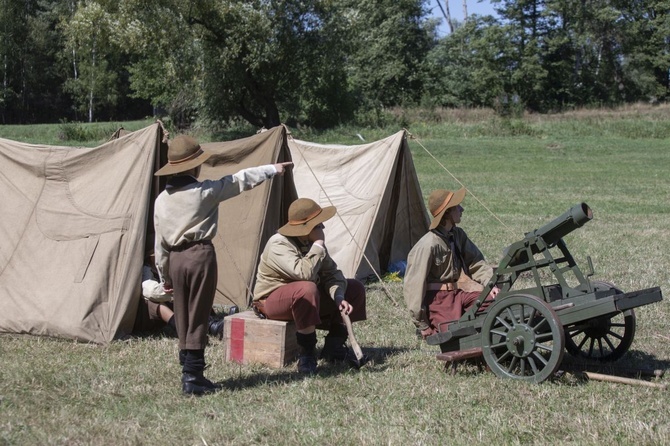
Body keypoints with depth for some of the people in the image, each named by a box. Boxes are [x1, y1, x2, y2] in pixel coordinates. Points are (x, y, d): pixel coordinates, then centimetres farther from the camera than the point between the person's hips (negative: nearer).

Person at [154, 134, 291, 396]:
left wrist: (164, 277, 20)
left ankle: (189, 371, 17)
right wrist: (272, 170, 16)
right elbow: (241, 180, 4)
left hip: (175, 259, 5)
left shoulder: (162, 199, 5)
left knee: (183, 319, 12)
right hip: (200, 255, -5)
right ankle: (192, 376, -2)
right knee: (198, 318, -1)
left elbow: (160, 242, 10)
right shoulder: (204, 191, -7)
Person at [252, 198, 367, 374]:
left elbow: (331, 273, 0)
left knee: (355, 288, 3)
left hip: (307, 298, 9)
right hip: (271, 299, -9)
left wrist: (338, 296, -18)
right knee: (307, 289, -41)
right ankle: (306, 355, -31)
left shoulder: (311, 241, 1)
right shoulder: (278, 245, -26)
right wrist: (319, 245, -31)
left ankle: (333, 347, 4)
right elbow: (303, 273, -40)